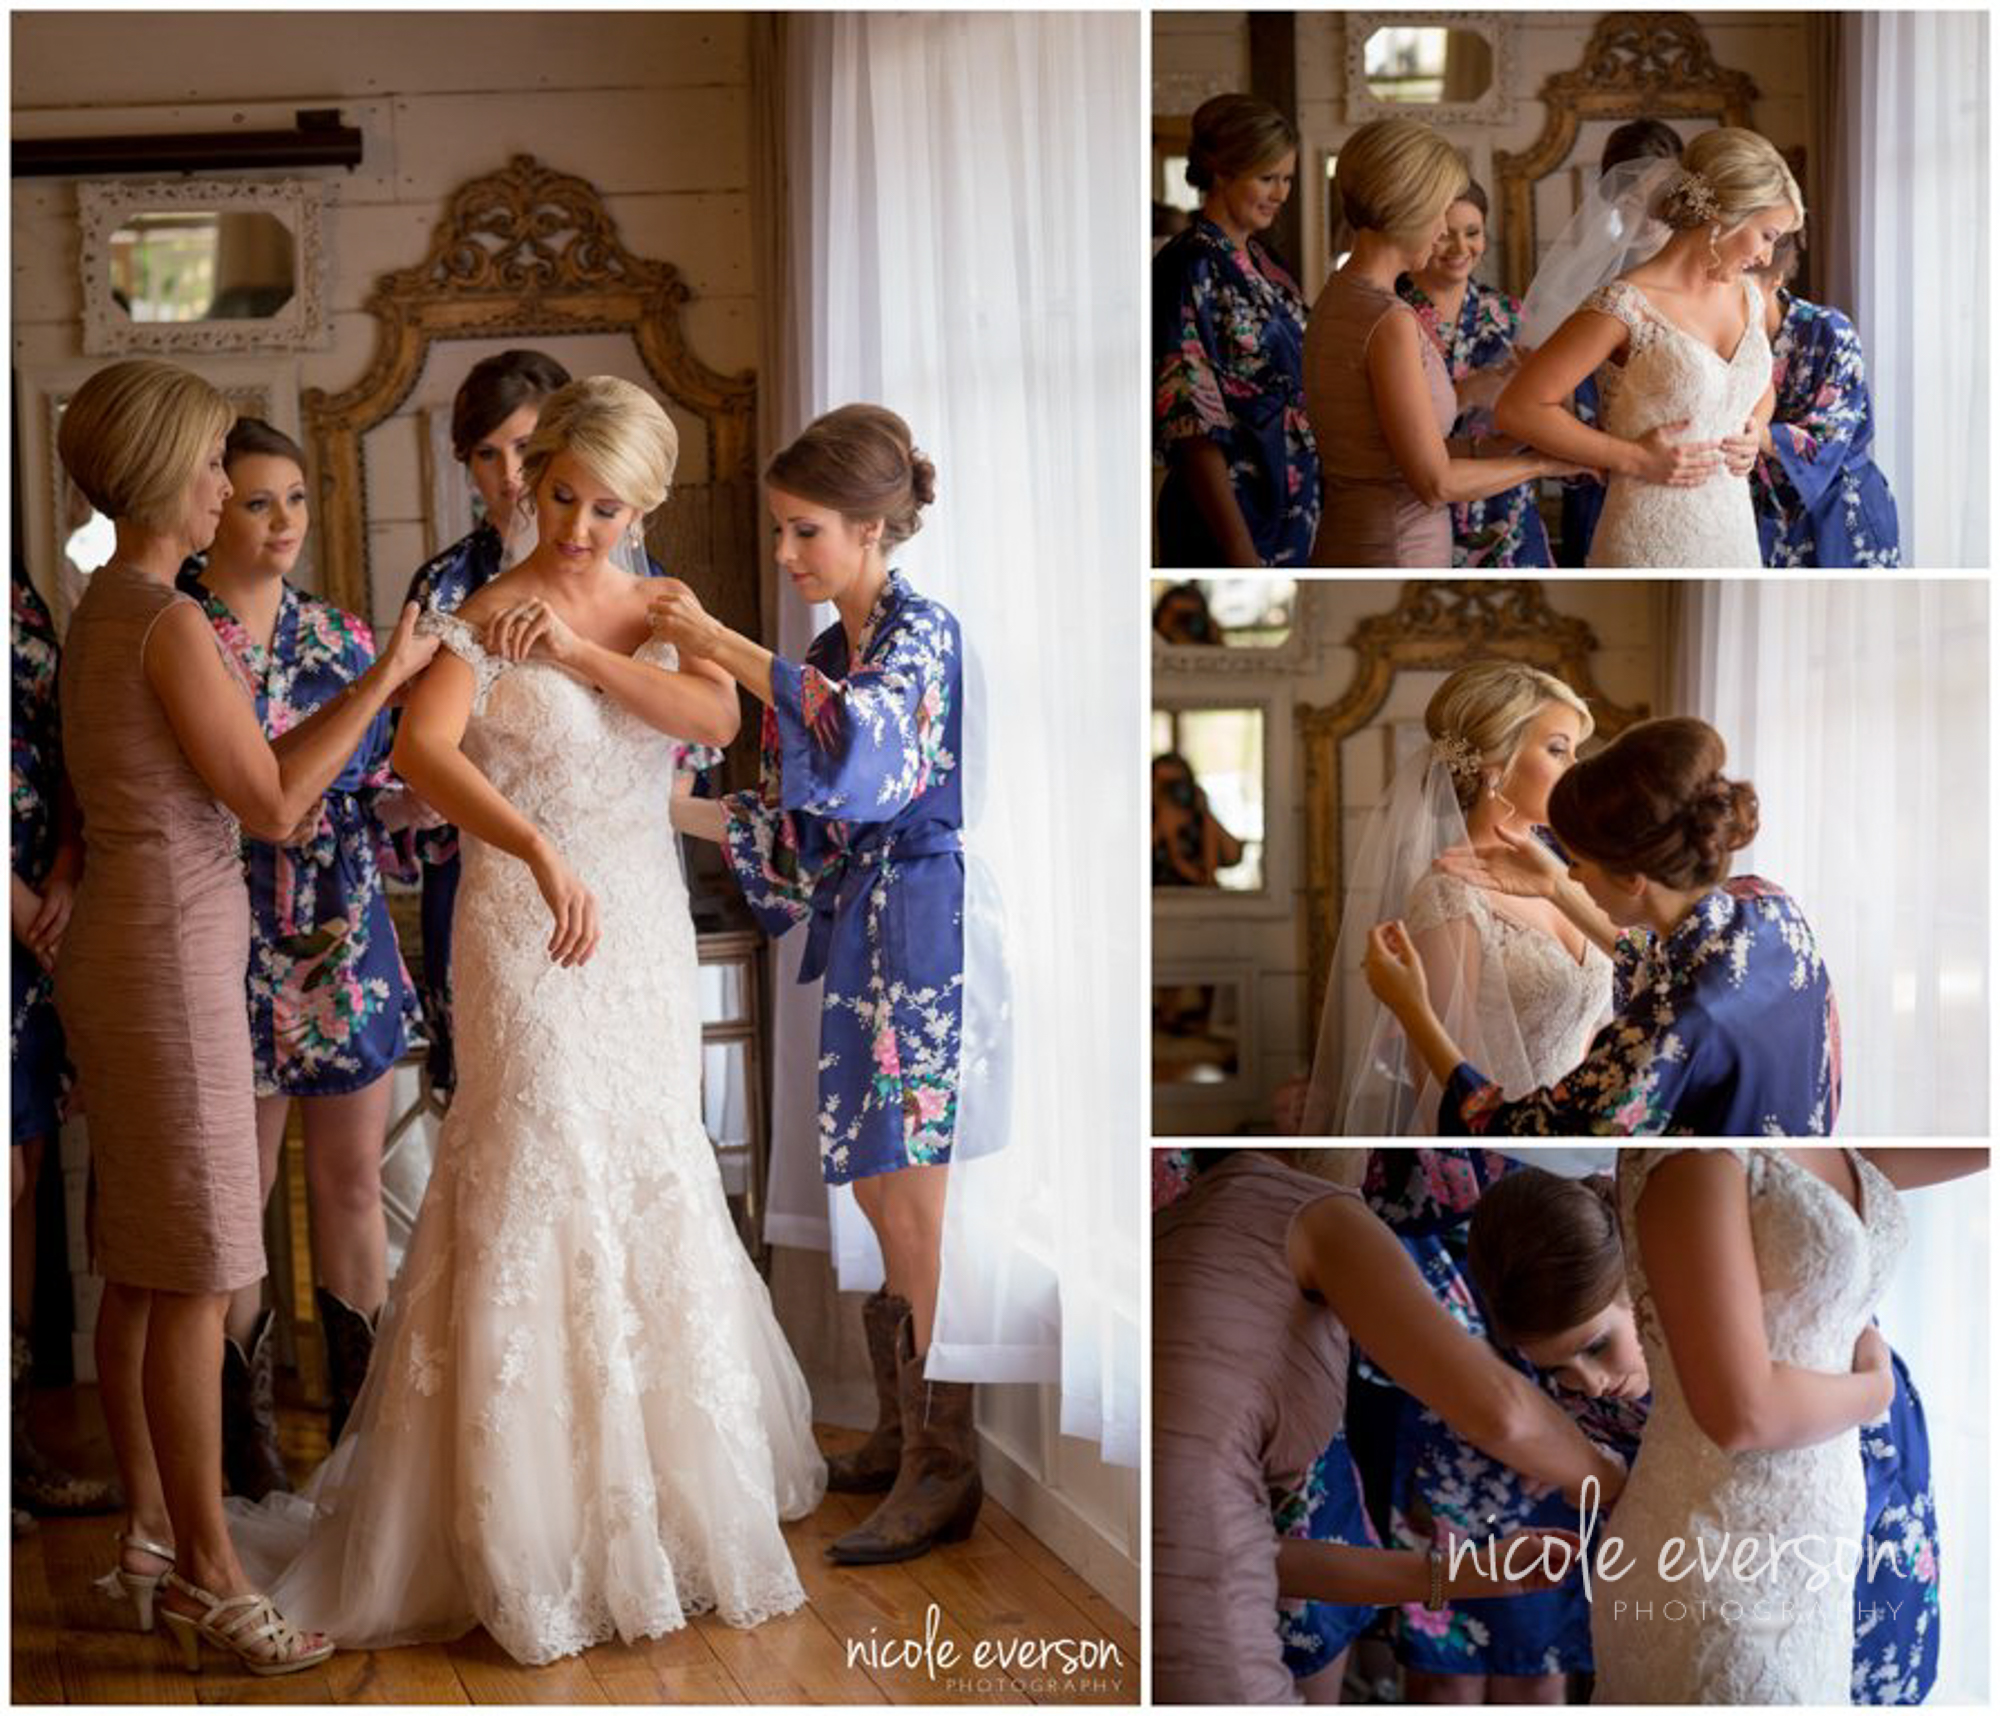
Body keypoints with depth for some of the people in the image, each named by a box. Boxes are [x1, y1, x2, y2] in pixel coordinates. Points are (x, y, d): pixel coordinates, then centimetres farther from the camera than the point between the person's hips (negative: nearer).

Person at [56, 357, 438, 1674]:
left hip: (125, 947, 10)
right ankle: (208, 1577, 1)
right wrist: (387, 679, -7)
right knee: (195, 1277, -5)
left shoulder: (105, 610, 14)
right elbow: (272, 804, -14)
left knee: (141, 1268, 13)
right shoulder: (169, 620, -16)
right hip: (172, 955, -10)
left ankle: (149, 1541, 22)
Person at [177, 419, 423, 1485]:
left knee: (352, 1181, 10)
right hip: (231, 946, -4)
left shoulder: (338, 636, 8)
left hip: (348, 943, 4)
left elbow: (373, 796, 11)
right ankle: (245, 1432, 18)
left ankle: (364, 1419, 22)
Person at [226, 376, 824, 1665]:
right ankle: (532, 1524, 7)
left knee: (651, 1189, 12)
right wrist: (543, 850, -42)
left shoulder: (663, 612, 7)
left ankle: (666, 1476, 29)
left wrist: (577, 647, -18)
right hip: (528, 930, -5)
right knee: (537, 1194, -5)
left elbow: (716, 717, -12)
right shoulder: (478, 622, -9)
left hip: (648, 929, 5)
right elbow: (422, 751, -28)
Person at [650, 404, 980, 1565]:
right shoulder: (831, 652, 14)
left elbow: (861, 735, -33)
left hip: (918, 925, -8)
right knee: (885, 1193, 14)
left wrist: (719, 643, -28)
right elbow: (800, 818, 16)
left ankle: (946, 1469, 2)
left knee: (910, 1198, -7)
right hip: (858, 927, 9)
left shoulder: (920, 633, -11)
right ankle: (905, 1431, 25)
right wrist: (672, 810, 9)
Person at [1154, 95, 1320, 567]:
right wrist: (1240, 551, -23)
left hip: (1291, 513, 8)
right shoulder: (1191, 268, -14)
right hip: (1230, 518, -8)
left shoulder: (1260, 263, 11)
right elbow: (1192, 426, -19)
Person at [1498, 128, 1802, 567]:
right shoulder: (1625, 305, -12)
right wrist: (1634, 459, -14)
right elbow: (1518, 408, -14)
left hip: (1735, 538, 7)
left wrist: (1752, 433, 7)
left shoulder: (1746, 297, 10)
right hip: (1651, 546, -7)